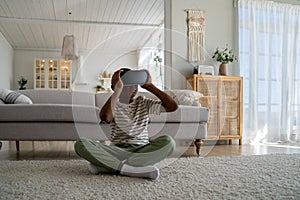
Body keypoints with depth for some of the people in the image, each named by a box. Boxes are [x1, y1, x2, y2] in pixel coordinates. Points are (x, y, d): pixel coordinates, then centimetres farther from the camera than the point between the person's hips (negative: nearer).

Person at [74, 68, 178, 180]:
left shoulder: (144, 103, 9)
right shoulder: (113, 104, 4)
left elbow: (173, 107, -6)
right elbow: (105, 117, -23)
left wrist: (149, 86, -5)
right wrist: (118, 89, -20)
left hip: (142, 150, 1)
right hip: (117, 150, -1)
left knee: (168, 141, -29)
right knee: (81, 144, -24)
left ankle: (108, 166, -29)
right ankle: (136, 169, -33)